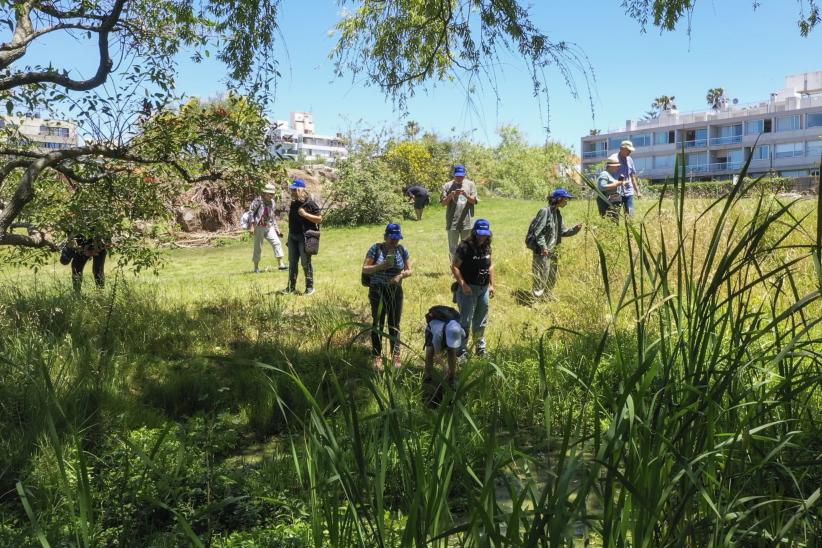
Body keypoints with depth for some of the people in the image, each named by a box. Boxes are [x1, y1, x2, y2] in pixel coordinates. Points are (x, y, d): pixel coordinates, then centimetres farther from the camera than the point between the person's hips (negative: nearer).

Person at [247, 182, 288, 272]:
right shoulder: (258, 200, -8)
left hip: (269, 228, 5)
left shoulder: (272, 203, 10)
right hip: (259, 227, -5)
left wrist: (277, 229, 15)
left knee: (277, 243, -9)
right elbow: (251, 212, -11)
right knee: (258, 248, 3)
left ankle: (281, 264, -8)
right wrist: (251, 226, -16)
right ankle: (256, 267, 15)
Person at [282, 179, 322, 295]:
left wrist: (305, 214, -21)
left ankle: (310, 287, 8)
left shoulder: (310, 203, -9)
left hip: (305, 237, -7)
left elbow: (319, 219, -12)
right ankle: (291, 287, 17)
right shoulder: (293, 203, 12)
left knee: (306, 263, -3)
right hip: (292, 236, 7)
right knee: (292, 262, 10)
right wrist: (289, 235, 18)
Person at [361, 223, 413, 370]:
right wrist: (381, 266, -22)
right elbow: (365, 269, -6)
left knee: (394, 324, 9)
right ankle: (377, 357, 12)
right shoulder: (376, 249, -6)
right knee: (377, 323, 2)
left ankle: (395, 355, 21)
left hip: (395, 291, 2)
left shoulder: (402, 250, 2)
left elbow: (409, 270, 6)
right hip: (378, 291, -2)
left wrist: (400, 275, -16)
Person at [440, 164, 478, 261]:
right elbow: (443, 203, 0)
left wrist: (465, 195, -18)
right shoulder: (447, 186, 3)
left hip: (467, 221, 1)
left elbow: (474, 201, 0)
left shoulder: (470, 184, 6)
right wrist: (451, 195, -18)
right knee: (452, 249, 3)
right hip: (452, 222, -1)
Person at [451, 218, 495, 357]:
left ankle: (480, 348, 32)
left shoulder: (487, 247, 7)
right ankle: (462, 350, 3)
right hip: (468, 288, -7)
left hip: (484, 288, 7)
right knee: (465, 321, -4)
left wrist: (491, 284, 13)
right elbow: (454, 266, -15)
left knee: (481, 321, 17)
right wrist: (463, 284, -20)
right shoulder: (465, 247, -14)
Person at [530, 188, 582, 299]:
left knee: (552, 277, 18)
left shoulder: (557, 213, 12)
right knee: (542, 276, -6)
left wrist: (575, 229, -1)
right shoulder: (545, 211, -14)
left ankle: (548, 296, 33)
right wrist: (543, 246, -23)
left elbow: (563, 232, 14)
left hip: (553, 251, 9)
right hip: (542, 252, -9)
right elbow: (538, 231, -18)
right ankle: (536, 297, 2)